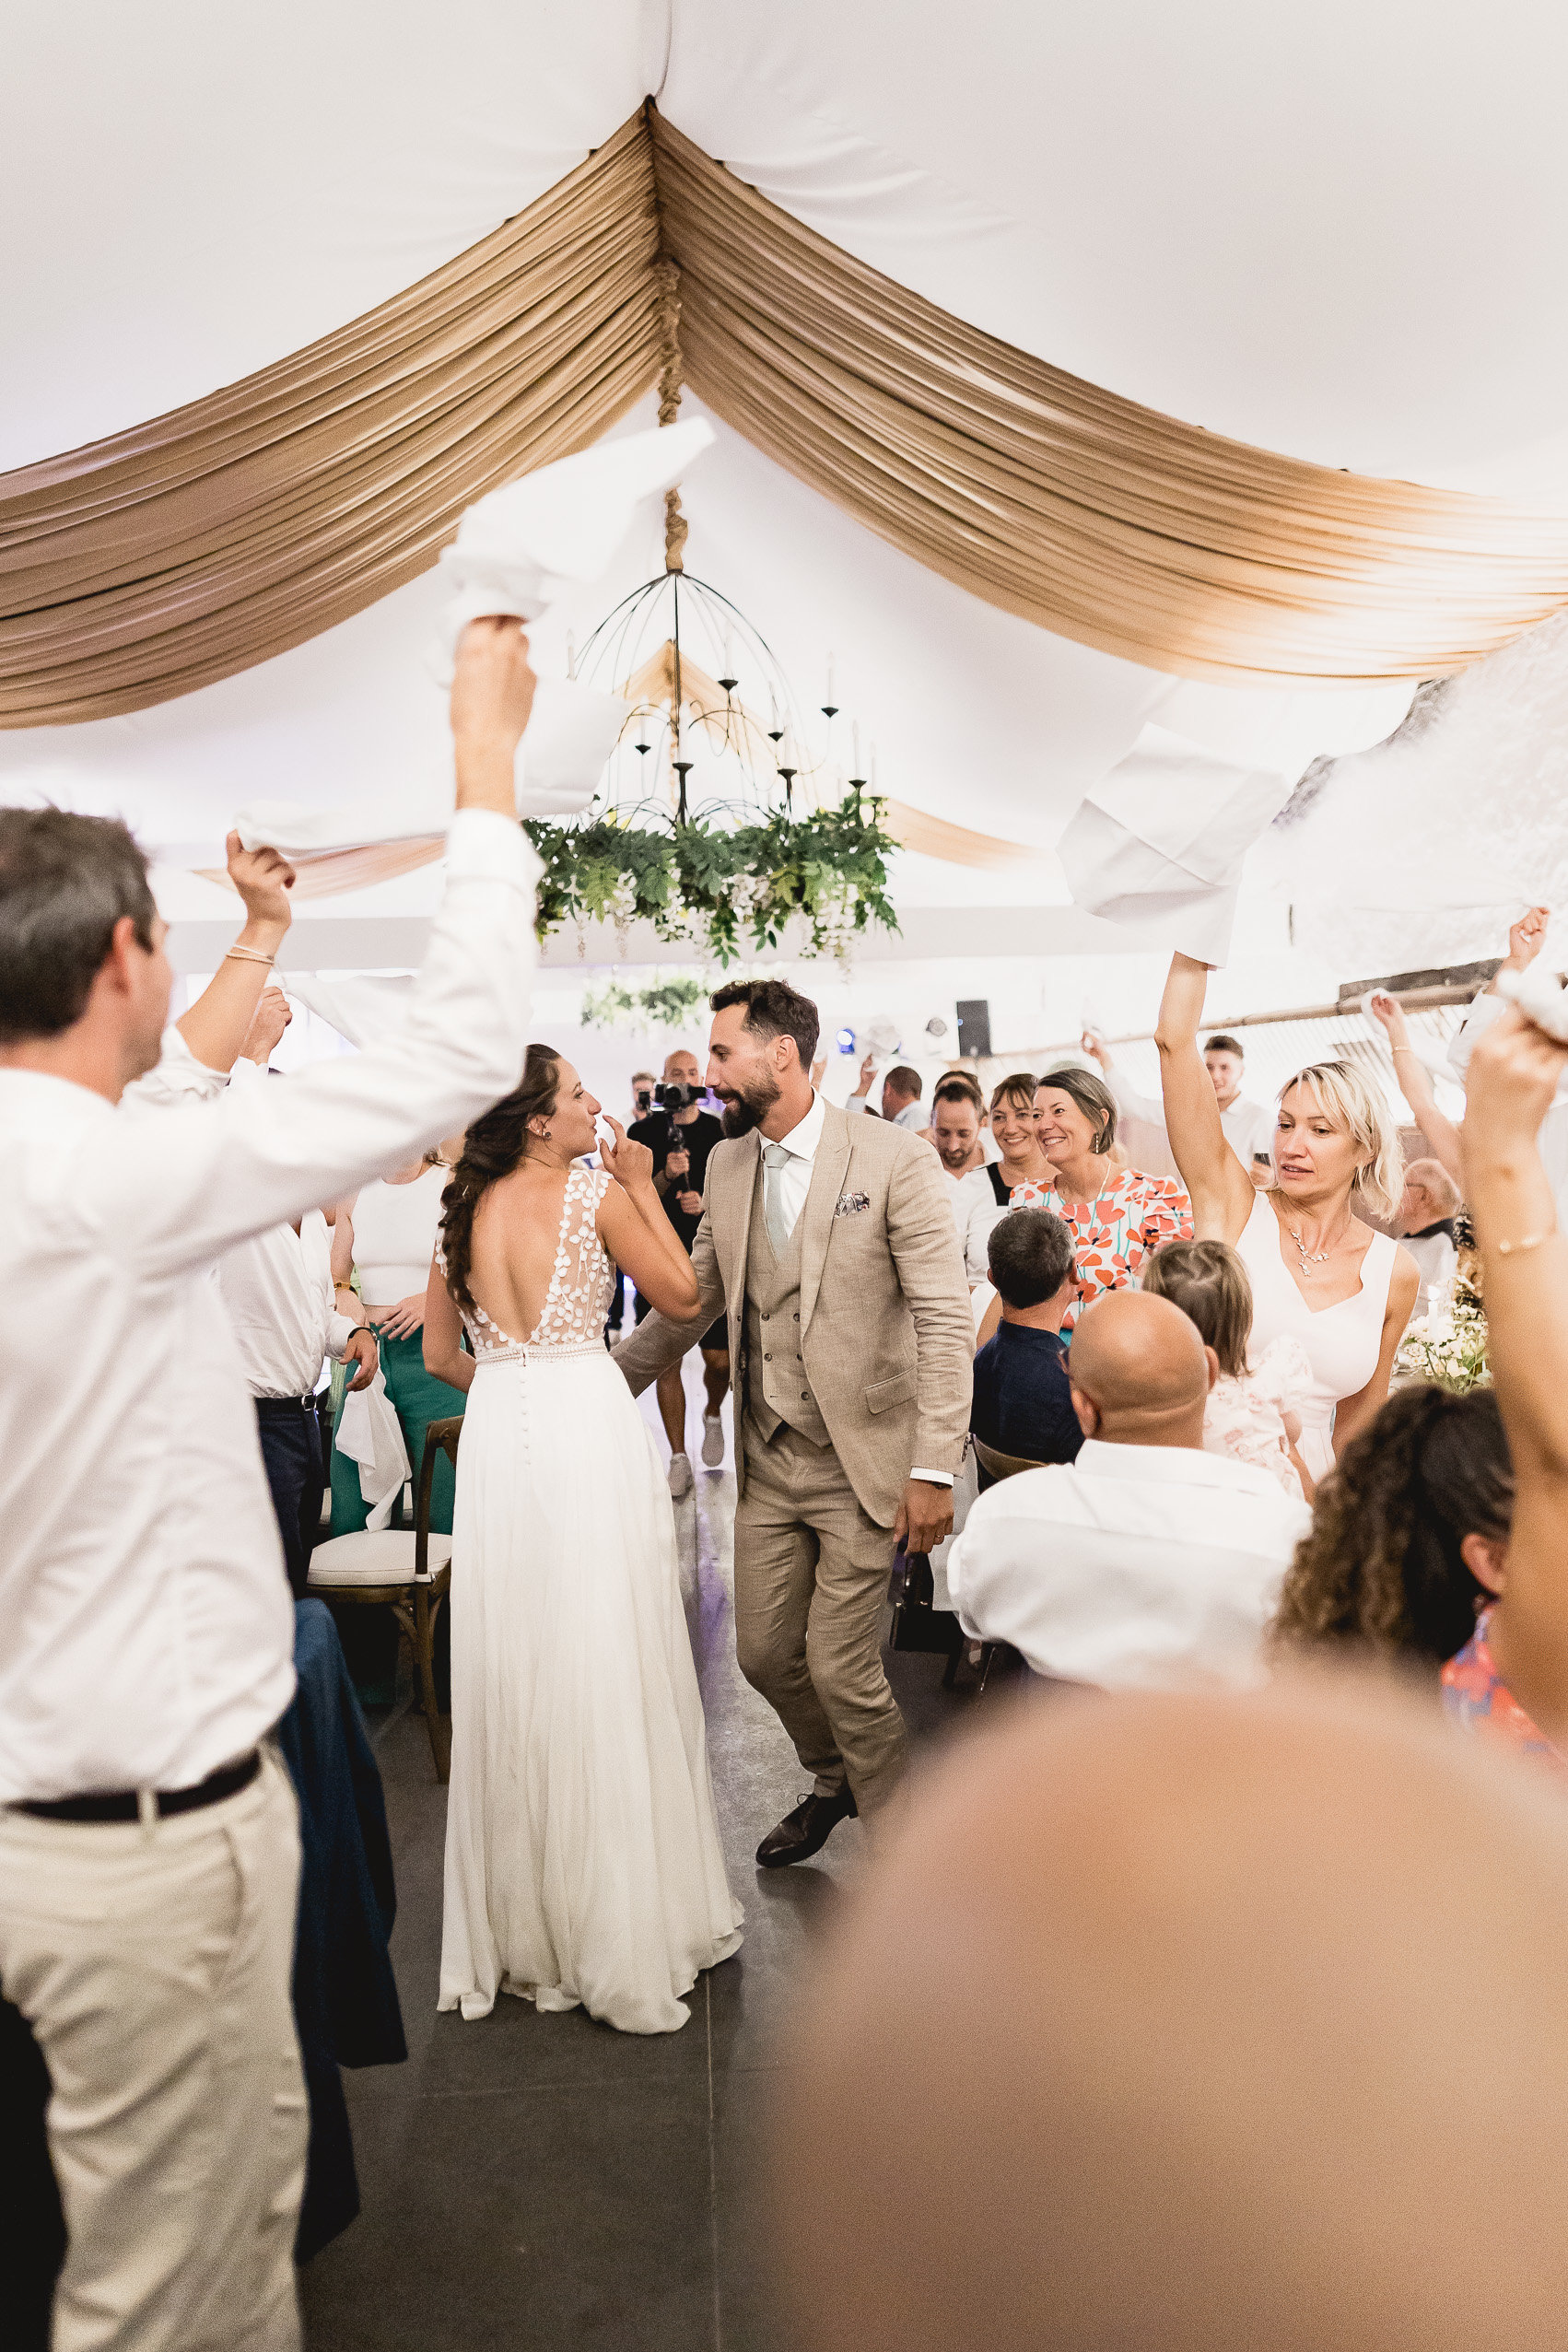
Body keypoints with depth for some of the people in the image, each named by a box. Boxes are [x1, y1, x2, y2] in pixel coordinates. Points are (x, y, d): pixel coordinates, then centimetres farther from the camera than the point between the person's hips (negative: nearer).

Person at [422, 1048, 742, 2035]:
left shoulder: (464, 1208, 8)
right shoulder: (596, 1191, -7)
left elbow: (443, 1355, 13)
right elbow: (682, 1295, 2)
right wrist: (645, 1185, 7)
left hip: (495, 1435, 5)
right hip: (589, 1424, -5)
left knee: (514, 1675, 13)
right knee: (608, 1670, 4)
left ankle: (524, 1927, 26)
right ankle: (624, 1925, 16)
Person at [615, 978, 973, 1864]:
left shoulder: (896, 1159, -13)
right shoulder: (727, 1165, 6)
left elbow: (947, 1320, -16)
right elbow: (689, 1302, 15)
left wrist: (935, 1468, -19)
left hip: (864, 1460, -6)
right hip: (768, 1459, 6)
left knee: (840, 1667, -1)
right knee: (765, 1654, 14)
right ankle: (836, 1782, 44)